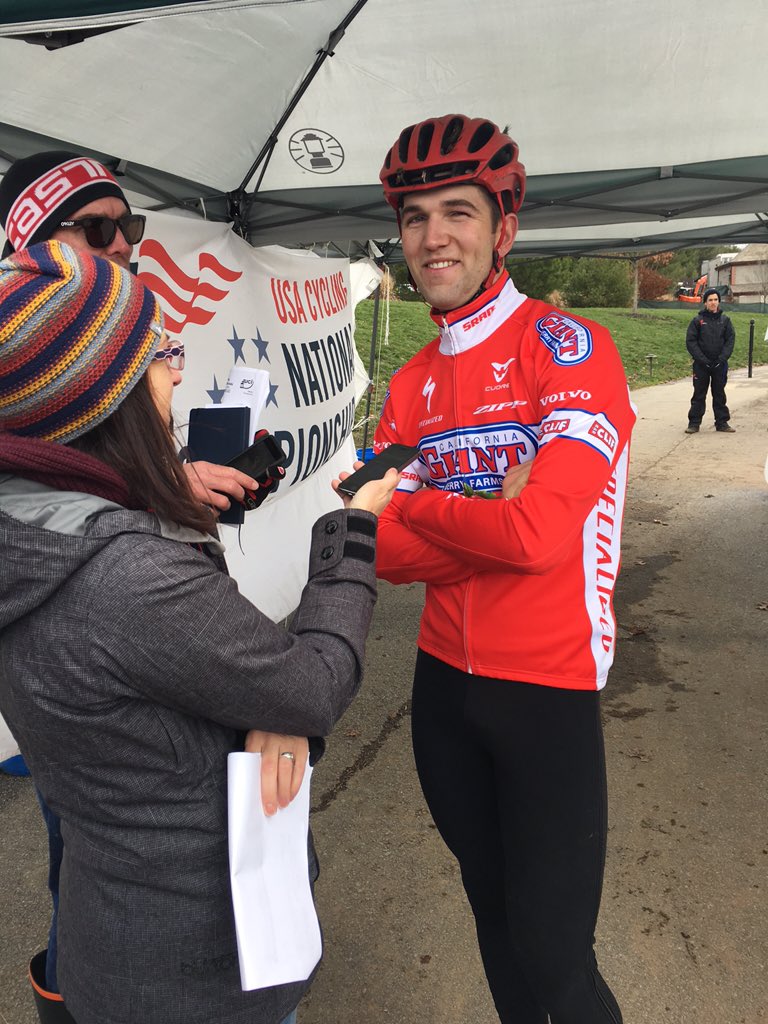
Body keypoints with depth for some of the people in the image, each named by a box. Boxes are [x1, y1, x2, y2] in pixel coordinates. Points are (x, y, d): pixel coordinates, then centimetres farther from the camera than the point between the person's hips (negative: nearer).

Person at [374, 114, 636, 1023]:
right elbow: (387, 553, -3)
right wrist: (493, 518, -18)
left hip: (548, 691, -5)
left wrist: (411, 501, -10)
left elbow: (542, 534, -25)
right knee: (493, 910, 23)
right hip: (444, 679, 6)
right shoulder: (411, 385, 6)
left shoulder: (569, 349, -12)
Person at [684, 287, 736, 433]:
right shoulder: (697, 320, 0)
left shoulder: (725, 320, 6)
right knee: (699, 394, 3)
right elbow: (690, 341, -4)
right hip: (701, 364, -2)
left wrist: (722, 358, -10)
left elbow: (730, 340, 3)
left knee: (719, 394, 9)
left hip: (720, 364, 2)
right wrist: (702, 359, -12)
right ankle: (694, 423, 8)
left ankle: (722, 422, 15)